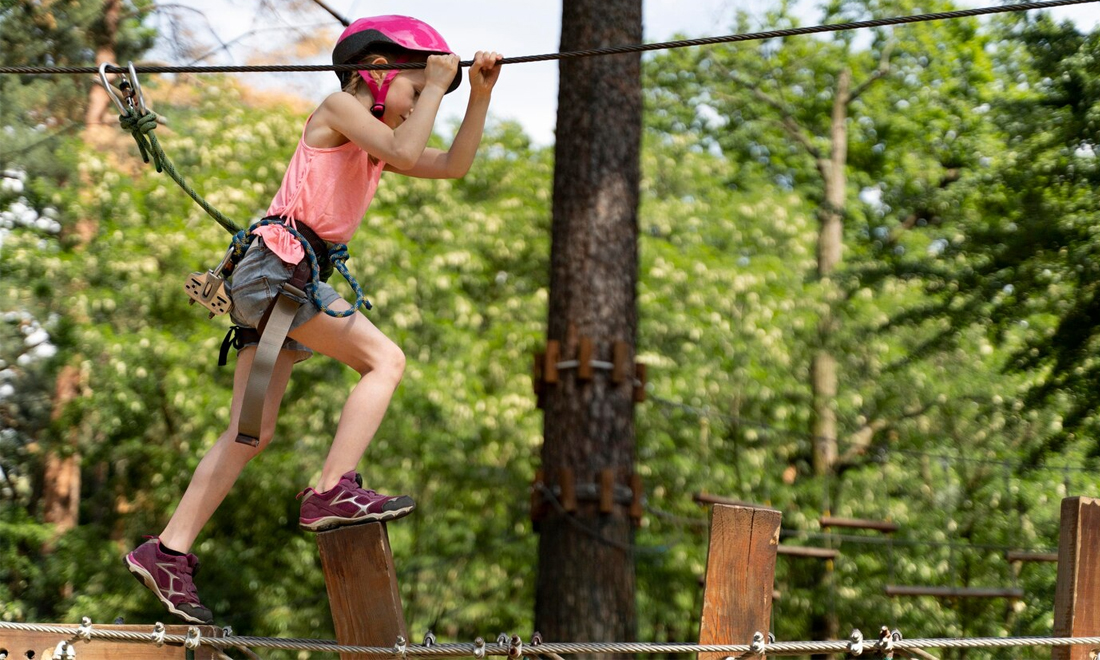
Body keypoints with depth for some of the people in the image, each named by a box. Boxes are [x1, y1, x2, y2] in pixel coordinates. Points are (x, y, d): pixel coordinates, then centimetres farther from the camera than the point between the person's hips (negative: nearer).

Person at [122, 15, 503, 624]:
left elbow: (452, 164, 23)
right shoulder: (338, 108, -1)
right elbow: (405, 154, -16)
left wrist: (480, 94, 15)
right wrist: (435, 83, -6)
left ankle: (167, 552, 4)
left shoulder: (374, 141, 25)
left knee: (252, 432, 5)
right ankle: (332, 491, -19)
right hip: (276, 263, -10)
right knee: (384, 360, -14)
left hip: (279, 277, 10)